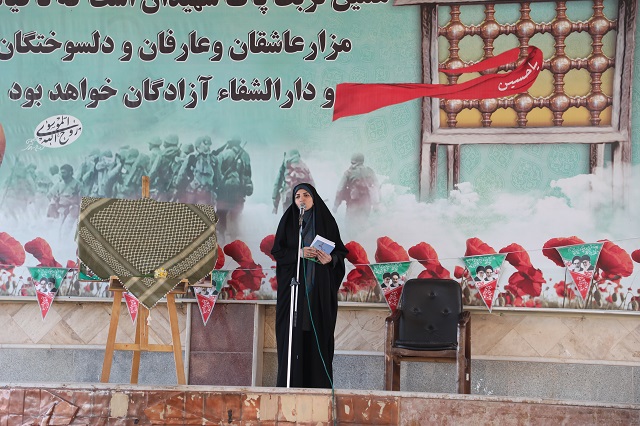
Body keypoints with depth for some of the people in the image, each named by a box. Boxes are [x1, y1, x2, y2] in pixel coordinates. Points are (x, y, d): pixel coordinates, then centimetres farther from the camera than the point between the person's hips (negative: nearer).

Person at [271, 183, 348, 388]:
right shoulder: (288, 220, 8)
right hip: (294, 284, 0)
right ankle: (292, 381, -4)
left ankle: (319, 383, 1)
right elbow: (277, 251, 2)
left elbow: (341, 251, 9)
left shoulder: (325, 220, 8)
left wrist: (331, 258, -12)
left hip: (320, 286, 1)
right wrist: (298, 253, -14)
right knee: (294, 331, -5)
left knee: (319, 331, -2)